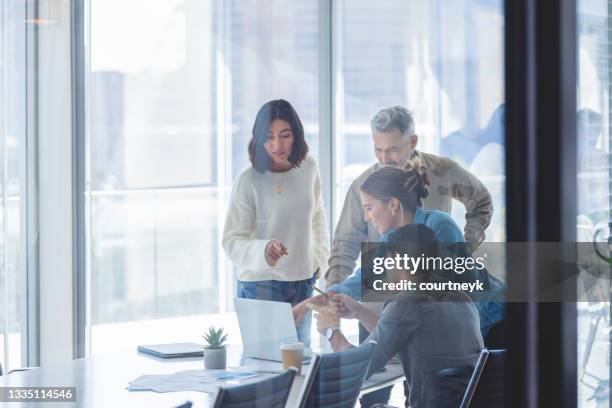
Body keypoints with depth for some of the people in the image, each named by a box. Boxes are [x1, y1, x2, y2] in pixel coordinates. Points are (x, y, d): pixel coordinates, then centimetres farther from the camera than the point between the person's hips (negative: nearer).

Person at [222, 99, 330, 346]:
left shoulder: (308, 168, 0)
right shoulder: (249, 181, -15)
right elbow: (231, 241, -17)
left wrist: (319, 256, 11)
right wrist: (264, 251, -34)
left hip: (303, 282, 5)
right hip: (260, 284, -5)